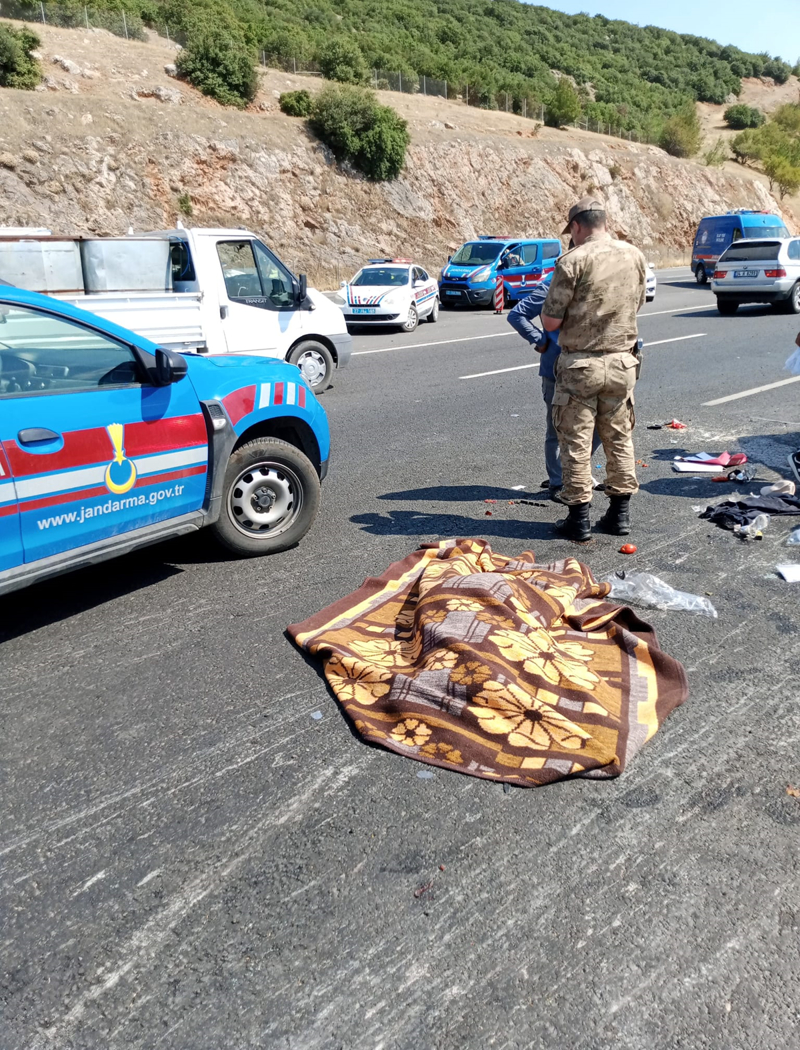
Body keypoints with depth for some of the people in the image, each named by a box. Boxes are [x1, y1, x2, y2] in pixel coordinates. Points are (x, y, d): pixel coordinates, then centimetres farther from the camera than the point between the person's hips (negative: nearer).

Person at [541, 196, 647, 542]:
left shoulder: (573, 261, -14)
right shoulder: (635, 256, 3)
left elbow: (550, 322, -12)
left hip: (580, 364, -5)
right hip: (622, 362, 5)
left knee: (576, 442, 4)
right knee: (619, 438, 14)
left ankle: (579, 518, 9)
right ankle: (620, 514, 21)